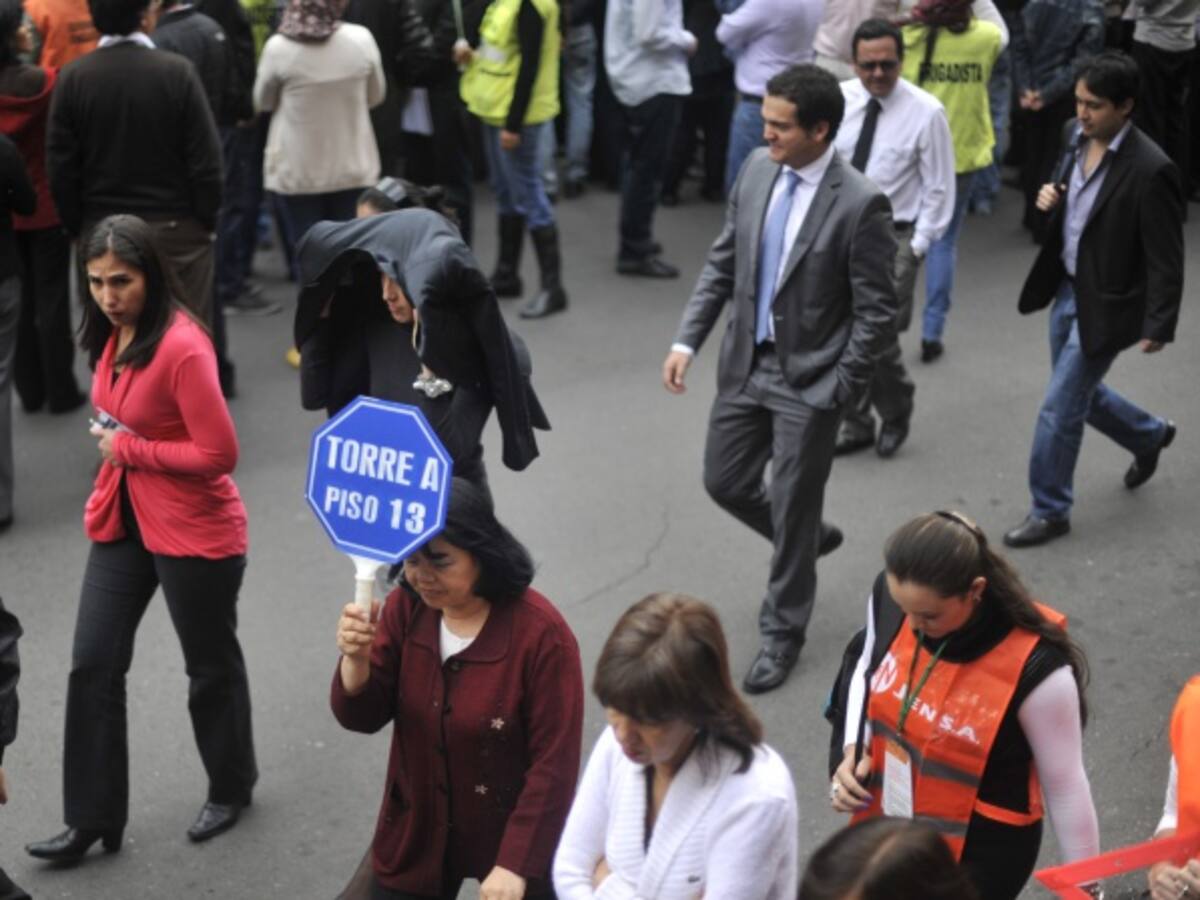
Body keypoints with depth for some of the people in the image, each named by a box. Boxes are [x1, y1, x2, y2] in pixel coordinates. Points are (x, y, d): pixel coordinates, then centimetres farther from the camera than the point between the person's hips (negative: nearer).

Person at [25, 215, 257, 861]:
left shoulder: (182, 347, -25)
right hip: (120, 520, 8)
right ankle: (92, 817, 16)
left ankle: (230, 790, 35)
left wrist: (129, 450, -18)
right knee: (92, 665, 6)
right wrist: (113, 447, 6)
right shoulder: (113, 335, 2)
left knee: (210, 666, 13)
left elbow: (219, 453, -25)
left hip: (193, 532, -8)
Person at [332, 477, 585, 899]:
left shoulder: (541, 634, -22)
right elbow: (361, 717, -6)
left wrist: (516, 863, -21)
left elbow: (554, 764, -20)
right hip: (417, 830, 4)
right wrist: (356, 658, -26)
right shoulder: (405, 608, -7)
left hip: (512, 833, -4)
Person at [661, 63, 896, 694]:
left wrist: (835, 393, -15)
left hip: (807, 382, -6)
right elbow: (723, 262, 8)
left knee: (793, 510, 6)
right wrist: (686, 340, 1)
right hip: (746, 365, 6)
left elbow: (877, 312, -15)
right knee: (724, 483, 16)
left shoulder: (859, 204, -21)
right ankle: (807, 541, 44)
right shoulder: (757, 169, -2)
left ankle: (782, 632, 26)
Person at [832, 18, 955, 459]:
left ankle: (895, 413, 23)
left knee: (879, 340, -7)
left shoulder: (926, 112, -11)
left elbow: (939, 188, -6)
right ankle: (855, 424, 27)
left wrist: (917, 248, -8)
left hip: (892, 236, -4)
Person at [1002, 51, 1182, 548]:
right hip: (1067, 288, 8)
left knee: (1059, 409, -2)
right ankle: (1149, 435, 50)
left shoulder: (1150, 170, -25)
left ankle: (1049, 511, 16)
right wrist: (1050, 198, -6)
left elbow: (1166, 259, -19)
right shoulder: (1075, 136, -2)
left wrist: (1158, 327, -16)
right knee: (1079, 392, 24)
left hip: (1106, 304, -8)